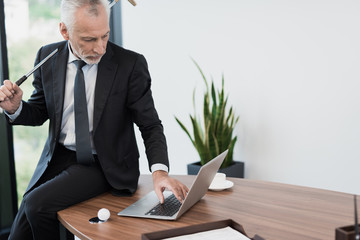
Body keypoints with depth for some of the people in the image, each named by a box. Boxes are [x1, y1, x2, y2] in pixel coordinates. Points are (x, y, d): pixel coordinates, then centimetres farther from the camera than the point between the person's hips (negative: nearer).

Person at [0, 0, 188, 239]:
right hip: (58, 157, 5)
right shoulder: (48, 57, -4)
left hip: (103, 165, -4)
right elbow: (39, 112, 8)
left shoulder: (131, 64, -16)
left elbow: (150, 125, -13)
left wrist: (159, 171, -30)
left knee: (37, 204, -22)